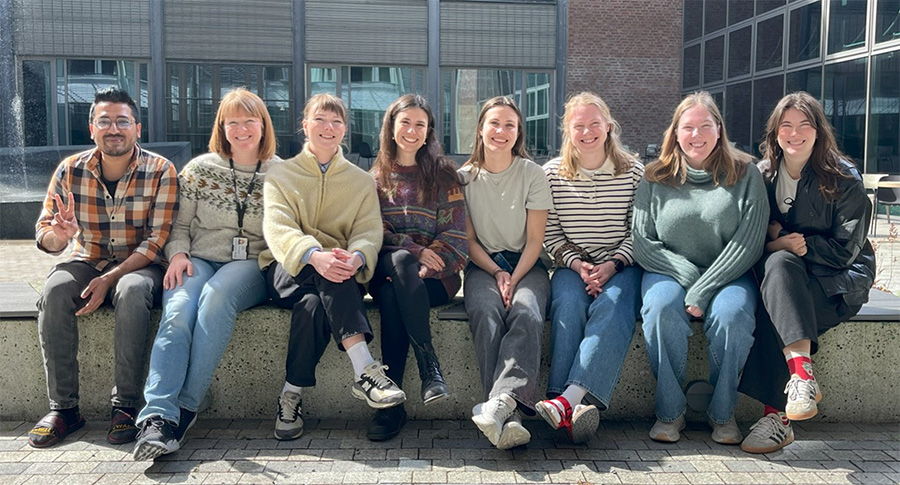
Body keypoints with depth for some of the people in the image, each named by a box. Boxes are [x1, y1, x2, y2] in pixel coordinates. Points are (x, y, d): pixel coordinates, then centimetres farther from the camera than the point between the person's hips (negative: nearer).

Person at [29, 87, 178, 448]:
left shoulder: (160, 171, -9)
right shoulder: (71, 170, -1)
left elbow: (158, 240, -13)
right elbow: (44, 235, -1)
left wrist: (109, 279, -24)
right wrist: (60, 235, -28)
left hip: (139, 265, -3)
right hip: (86, 262, 3)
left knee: (132, 292, -36)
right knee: (54, 291, -28)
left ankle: (125, 405, -24)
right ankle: (63, 407, -18)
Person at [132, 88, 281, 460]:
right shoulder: (199, 169, 12)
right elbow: (180, 225, 13)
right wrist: (178, 254, -6)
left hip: (250, 266, -1)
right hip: (200, 260, 2)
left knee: (216, 295, -36)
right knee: (179, 308, -32)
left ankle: (187, 406, -31)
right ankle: (157, 416, -40)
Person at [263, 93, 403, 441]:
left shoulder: (362, 181, 16)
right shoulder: (280, 175, 11)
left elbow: (369, 232, -1)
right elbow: (277, 228, -9)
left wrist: (355, 258, -29)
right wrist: (314, 255, -34)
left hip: (338, 273, 2)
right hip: (287, 271, -1)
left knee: (315, 305, -37)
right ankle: (364, 370, -46)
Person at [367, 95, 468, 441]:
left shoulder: (443, 174, 10)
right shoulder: (377, 177, 16)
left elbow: (456, 234, 1)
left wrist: (431, 264, -16)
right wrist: (414, 252, -12)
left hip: (436, 276, -1)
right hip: (386, 270, 1)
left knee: (391, 296, -34)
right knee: (400, 259, -36)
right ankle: (429, 367, -37)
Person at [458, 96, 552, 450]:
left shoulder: (533, 175, 4)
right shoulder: (465, 178, 8)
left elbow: (535, 240, 0)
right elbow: (469, 239, 7)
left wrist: (514, 279, -15)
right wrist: (497, 274, -9)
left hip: (526, 265, 0)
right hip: (483, 266, 0)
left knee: (526, 314, -34)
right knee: (486, 315, -33)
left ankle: (500, 403, -50)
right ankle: (508, 419, -44)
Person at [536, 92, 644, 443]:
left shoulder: (633, 171, 3)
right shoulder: (553, 173, 5)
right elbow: (551, 234, 4)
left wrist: (612, 265, -13)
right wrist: (577, 265, -11)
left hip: (621, 266, -1)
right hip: (572, 265, 1)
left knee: (612, 307, -32)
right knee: (568, 304, -31)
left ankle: (566, 400, -46)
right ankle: (571, 408, -40)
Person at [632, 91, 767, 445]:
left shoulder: (745, 176, 3)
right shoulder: (656, 178, 6)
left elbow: (748, 244, -7)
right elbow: (641, 241, 0)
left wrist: (702, 292, -16)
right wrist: (687, 273, -15)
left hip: (728, 275, 0)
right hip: (668, 271, 1)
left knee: (731, 313, -32)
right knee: (662, 307, -32)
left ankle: (723, 412, -11)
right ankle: (670, 410, -15)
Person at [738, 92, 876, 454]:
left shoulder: (844, 178, -4)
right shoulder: (764, 175, 8)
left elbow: (846, 248, -7)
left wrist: (802, 245, -19)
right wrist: (774, 242, -13)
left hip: (840, 281, -3)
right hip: (784, 274, 4)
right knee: (778, 263, -34)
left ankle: (777, 416, -38)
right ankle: (802, 371, -40)